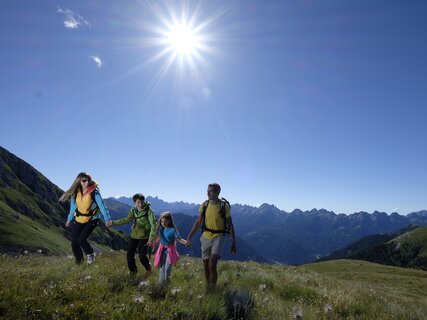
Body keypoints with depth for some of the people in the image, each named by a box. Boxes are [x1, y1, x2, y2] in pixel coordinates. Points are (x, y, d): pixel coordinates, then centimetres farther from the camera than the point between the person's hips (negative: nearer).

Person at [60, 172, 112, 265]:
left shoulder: (94, 192, -19)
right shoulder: (75, 192, -5)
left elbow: (102, 205, -22)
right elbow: (73, 206, 9)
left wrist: (107, 219, -29)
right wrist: (69, 219, 17)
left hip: (91, 220, -5)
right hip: (78, 220, 5)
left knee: (81, 239, -16)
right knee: (74, 242, 5)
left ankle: (90, 254, 13)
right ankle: (78, 261, 31)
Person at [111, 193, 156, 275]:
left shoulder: (148, 211, -17)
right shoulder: (133, 210, -1)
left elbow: (153, 225, -21)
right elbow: (127, 220, 14)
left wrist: (151, 239, -27)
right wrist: (114, 222, 9)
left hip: (144, 236, -5)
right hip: (134, 235, 5)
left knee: (142, 256, -7)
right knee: (130, 254, 5)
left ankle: (148, 268, 25)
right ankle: (133, 271, 30)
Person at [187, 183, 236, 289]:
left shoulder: (224, 206, -10)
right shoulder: (204, 205, -1)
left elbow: (230, 225, -4)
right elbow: (199, 222, 9)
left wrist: (233, 242, -4)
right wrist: (189, 236, 9)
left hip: (218, 237, -4)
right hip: (206, 237, 4)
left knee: (212, 265, -20)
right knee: (206, 266, 10)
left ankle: (213, 287, -4)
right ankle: (208, 287, 29)